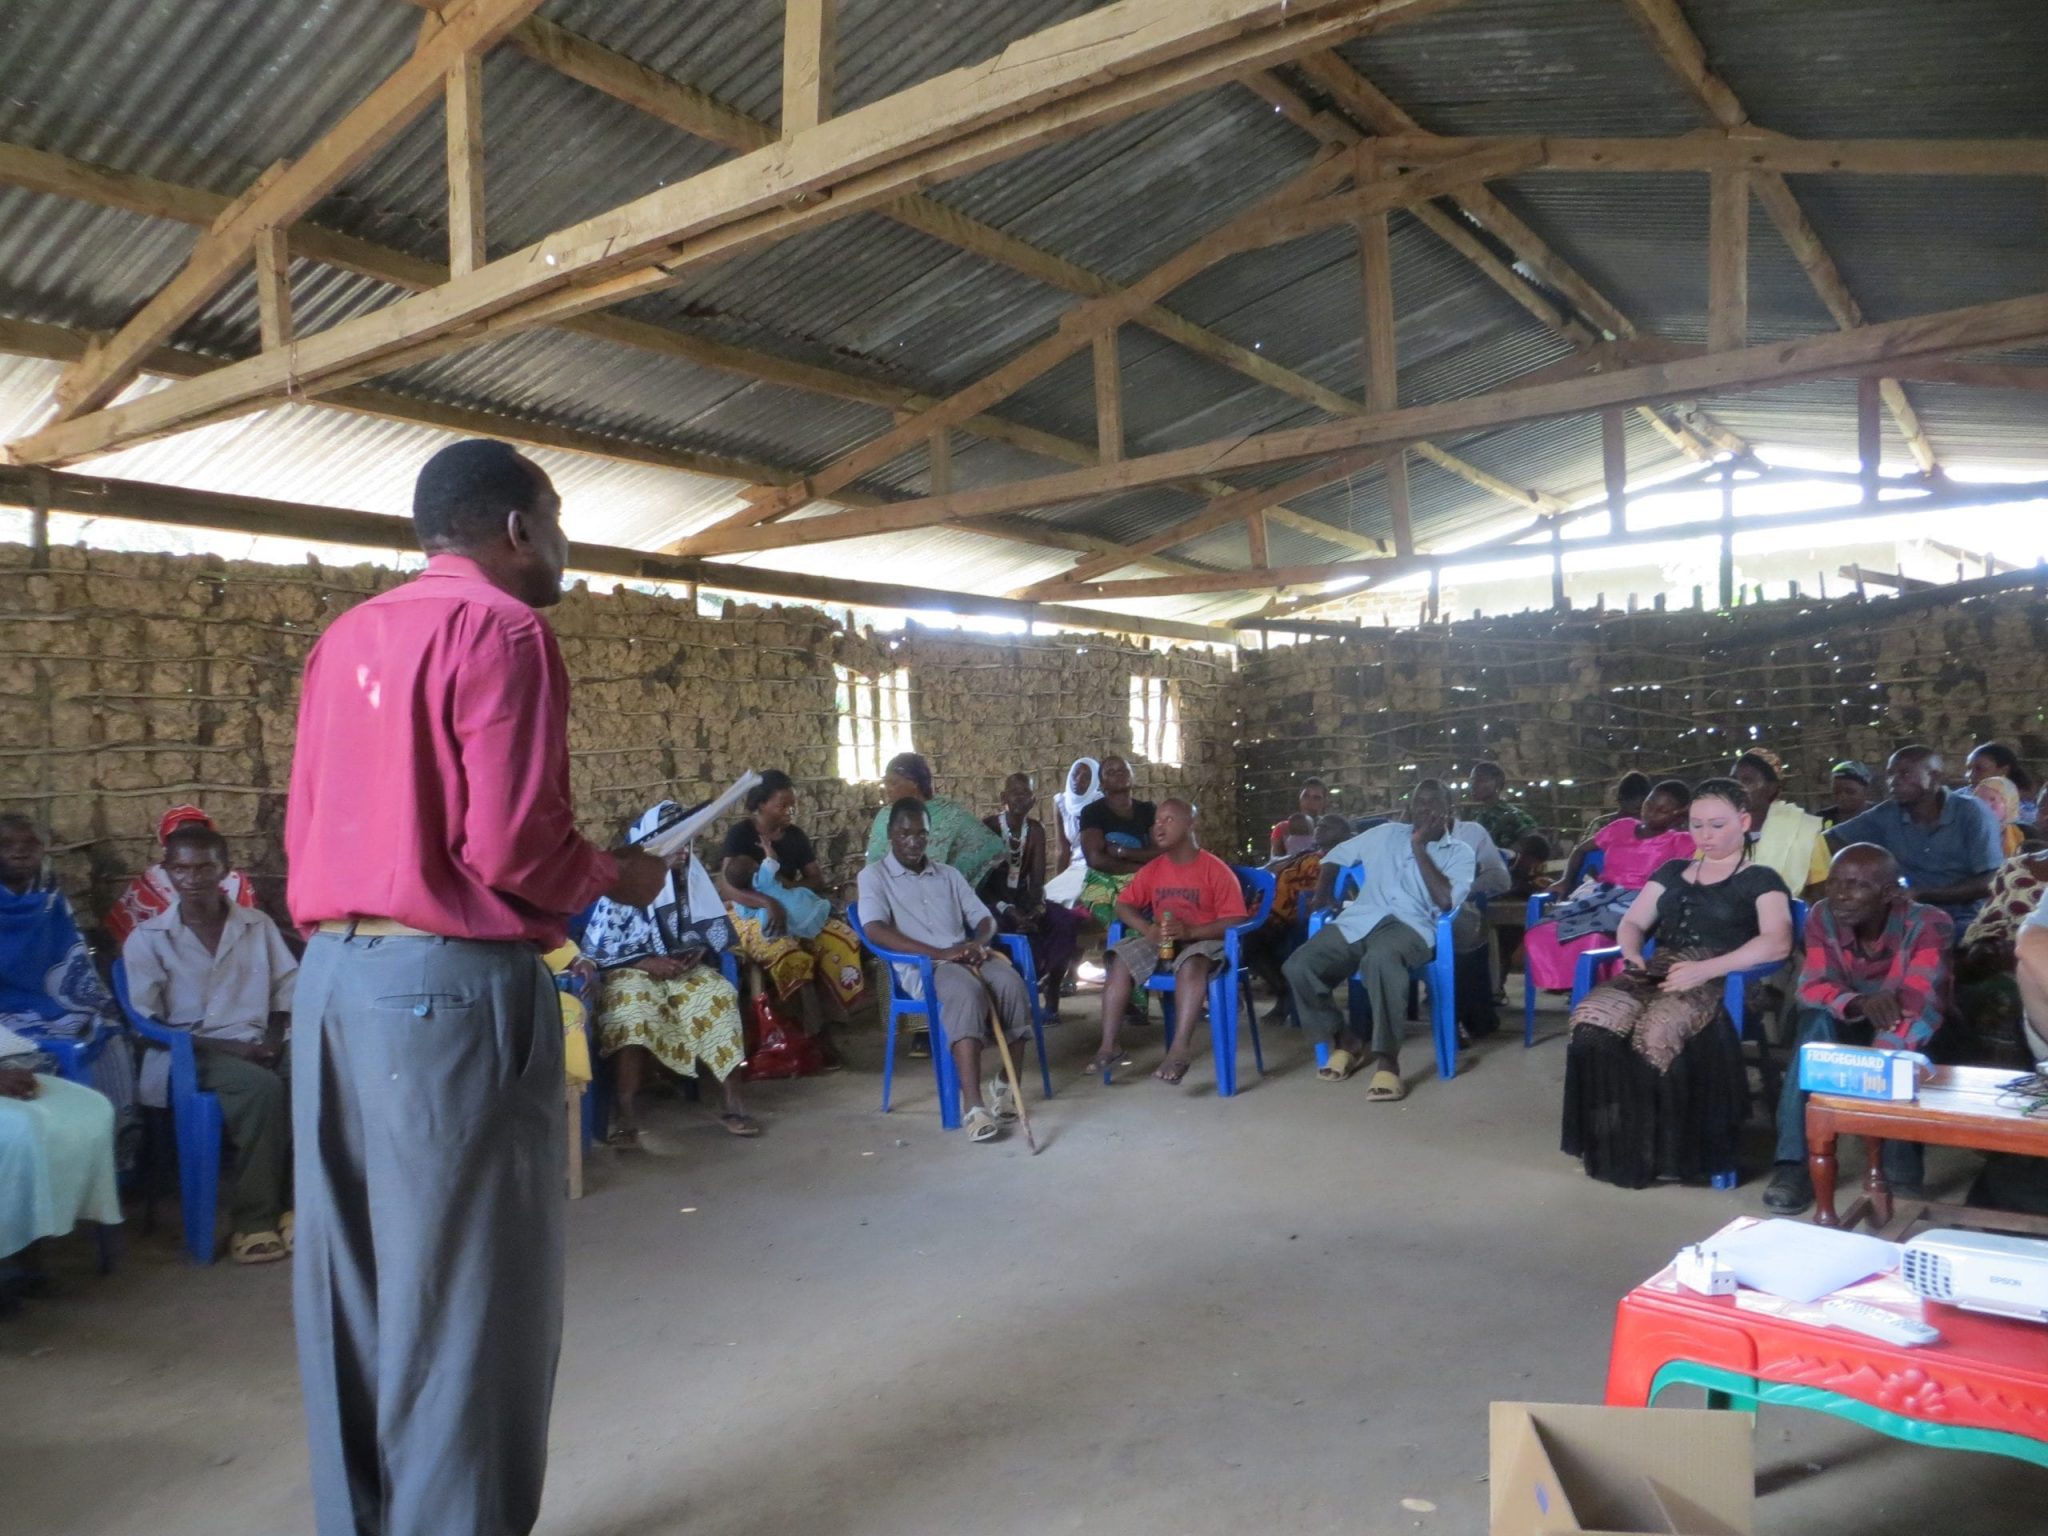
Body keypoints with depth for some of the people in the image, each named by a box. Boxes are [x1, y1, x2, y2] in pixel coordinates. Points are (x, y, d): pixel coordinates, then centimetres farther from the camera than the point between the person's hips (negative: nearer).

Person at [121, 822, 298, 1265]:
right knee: (261, 1086, -35)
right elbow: (145, 1026, -2)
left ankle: (293, 1203, -20)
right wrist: (224, 1046, -14)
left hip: (258, 1045, 3)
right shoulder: (146, 940, 4)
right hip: (191, 1054, -3)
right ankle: (252, 1220, -24)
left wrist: (276, 1034, -7)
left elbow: (290, 988, 15)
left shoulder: (258, 925, 13)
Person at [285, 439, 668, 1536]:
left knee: (353, 1279, 16)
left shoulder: (347, 636, 15)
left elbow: (303, 825, 14)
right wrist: (614, 877, -1)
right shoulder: (500, 628, -10)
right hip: (449, 982, -8)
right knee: (462, 1290, 2)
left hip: (332, 975, 9)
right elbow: (510, 843, -18)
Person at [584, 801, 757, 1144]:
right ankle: (626, 1109, -33)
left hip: (684, 968, 4)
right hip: (634, 971, -3)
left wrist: (699, 952, -12)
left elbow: (715, 932, 11)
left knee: (718, 995, -28)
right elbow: (595, 948, -10)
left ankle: (730, 1101, -28)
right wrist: (648, 963, -21)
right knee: (635, 1007, -38)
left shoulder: (693, 880, 7)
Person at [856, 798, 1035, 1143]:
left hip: (966, 957, 5)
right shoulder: (874, 876, 6)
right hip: (920, 966, -5)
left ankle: (1006, 1083, -10)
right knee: (967, 991, -37)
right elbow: (875, 930, -11)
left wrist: (978, 942, -9)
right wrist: (940, 953, -20)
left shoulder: (949, 874, 23)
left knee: (1011, 981, -27)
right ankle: (972, 1105, -43)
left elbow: (985, 918, 18)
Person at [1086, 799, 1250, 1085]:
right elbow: (1123, 905, 7)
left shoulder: (1216, 870, -9)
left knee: (1191, 964, -40)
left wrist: (1189, 931, -27)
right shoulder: (1153, 870, 6)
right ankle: (1108, 1045, -22)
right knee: (1120, 960, -22)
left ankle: (1181, 1049, -43)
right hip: (1160, 941, 5)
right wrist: (1148, 930, -14)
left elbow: (1234, 921, -14)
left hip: (1203, 940, -5)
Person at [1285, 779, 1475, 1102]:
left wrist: (1419, 847, -2)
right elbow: (1336, 855, 31)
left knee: (1381, 959, -43)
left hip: (1409, 926, -4)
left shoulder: (1459, 852, 13)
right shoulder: (1388, 834, 22)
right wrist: (1321, 894, 13)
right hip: (1358, 921, 4)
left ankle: (1387, 1059, -31)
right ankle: (1346, 1041, 1)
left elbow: (1446, 900, -6)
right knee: (1298, 966, -22)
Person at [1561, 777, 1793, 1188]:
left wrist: (1706, 969, -21)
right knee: (1593, 1021, -30)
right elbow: (1632, 922, 22)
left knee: (1657, 1031, -38)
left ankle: (1664, 1151, -21)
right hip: (1657, 975, 5)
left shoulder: (1761, 880, 10)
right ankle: (1613, 1147, -23)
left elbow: (1777, 943, -7)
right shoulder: (1672, 871, 27)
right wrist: (1632, 952, -3)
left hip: (1720, 983, -4)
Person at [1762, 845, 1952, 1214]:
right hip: (1852, 1029, 2)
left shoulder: (1928, 925, -25)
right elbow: (1812, 989, -19)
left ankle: (1902, 1173, -21)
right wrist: (1859, 1003, -44)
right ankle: (1794, 1164, -35)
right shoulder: (1823, 917, -13)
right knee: (1818, 1020, -31)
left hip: (1913, 1041, -2)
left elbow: (1918, 1008, -37)